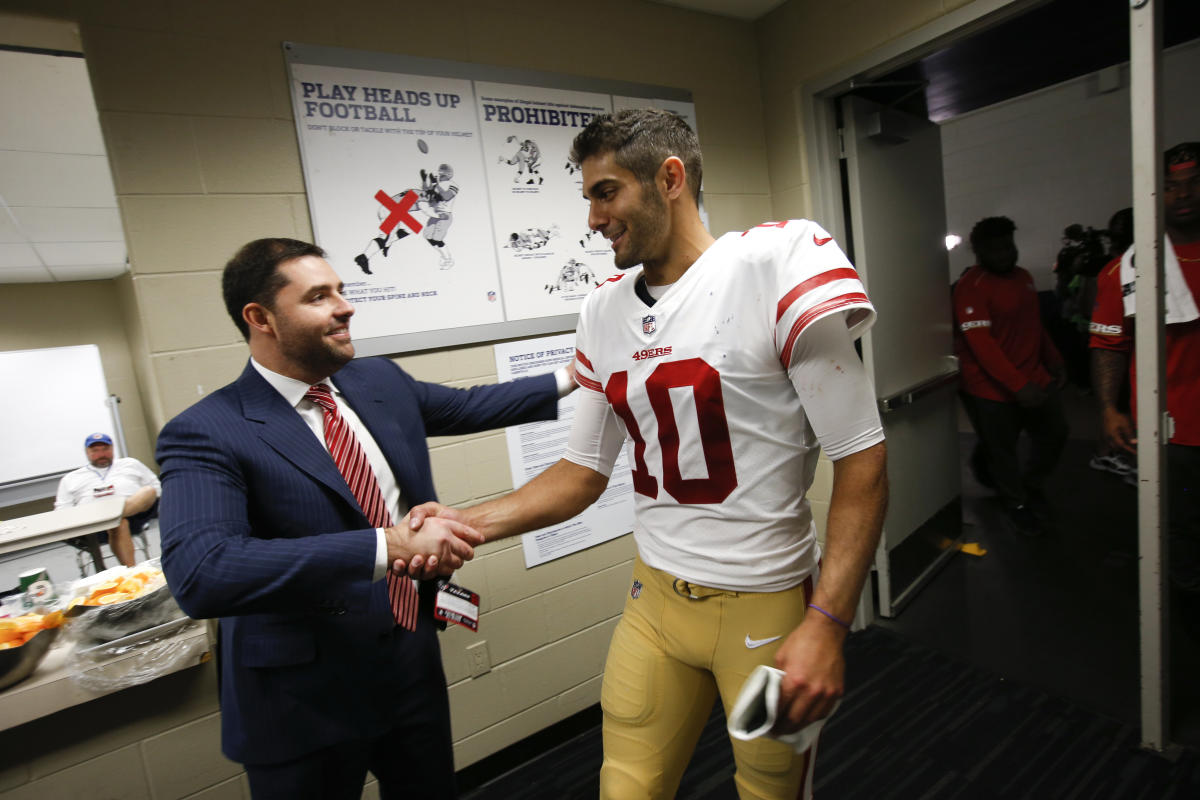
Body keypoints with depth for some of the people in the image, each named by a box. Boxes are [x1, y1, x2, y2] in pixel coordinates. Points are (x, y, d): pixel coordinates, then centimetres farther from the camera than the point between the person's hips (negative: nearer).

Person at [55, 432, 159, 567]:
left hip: (134, 511, 2)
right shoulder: (70, 479, 29)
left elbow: (156, 487, 28)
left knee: (149, 490, -31)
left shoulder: (130, 464, 31)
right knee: (118, 523, -38)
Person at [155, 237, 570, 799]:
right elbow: (200, 574, -31)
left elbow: (468, 406, 13)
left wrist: (572, 377, 12)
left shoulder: (380, 381, 0)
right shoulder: (205, 434, -18)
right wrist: (390, 545, -36)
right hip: (306, 705, -5)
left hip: (416, 665, 6)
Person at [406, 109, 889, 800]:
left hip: (768, 606, -3)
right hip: (656, 596, 4)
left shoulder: (780, 265, -14)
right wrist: (470, 522, -7)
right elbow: (584, 472, 6)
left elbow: (862, 464, -14)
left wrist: (827, 624, -20)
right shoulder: (604, 313, 2)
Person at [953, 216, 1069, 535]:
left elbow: (1036, 326, 22)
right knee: (1002, 451, 7)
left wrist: (1054, 362, 19)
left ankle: (1031, 485, 43)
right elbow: (980, 343, -24)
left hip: (1036, 380, 8)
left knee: (1055, 436, 18)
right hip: (994, 390, -8)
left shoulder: (1023, 277, 11)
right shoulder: (971, 286, -17)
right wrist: (1018, 385, -26)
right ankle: (1017, 503, 31)